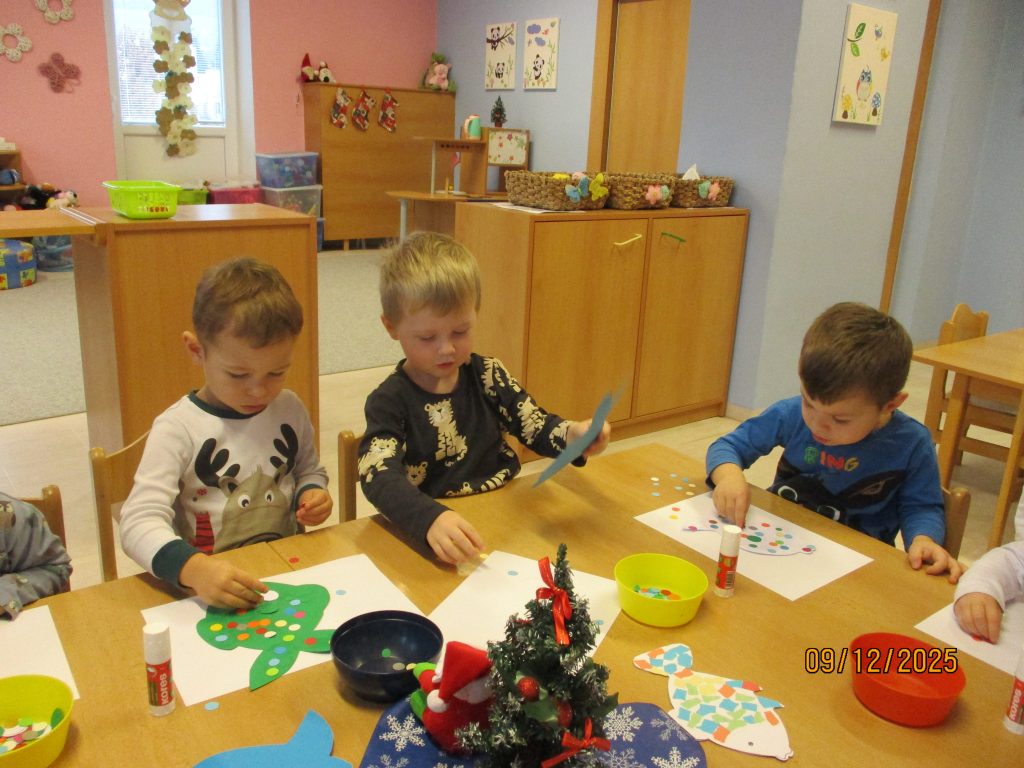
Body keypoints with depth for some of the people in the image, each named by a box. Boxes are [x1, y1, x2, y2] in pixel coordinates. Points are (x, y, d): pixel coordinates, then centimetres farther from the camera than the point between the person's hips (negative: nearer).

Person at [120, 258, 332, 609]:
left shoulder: (290, 408, 3)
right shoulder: (178, 429, -10)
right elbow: (139, 521, -19)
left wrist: (311, 494, -2)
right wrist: (192, 568, -37)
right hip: (213, 590, -3)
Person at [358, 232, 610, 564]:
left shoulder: (488, 376, 2)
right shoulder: (389, 401, -9)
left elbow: (536, 424, 6)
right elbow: (379, 478, -22)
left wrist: (573, 435, -18)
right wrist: (431, 519, -42)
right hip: (428, 534, -2)